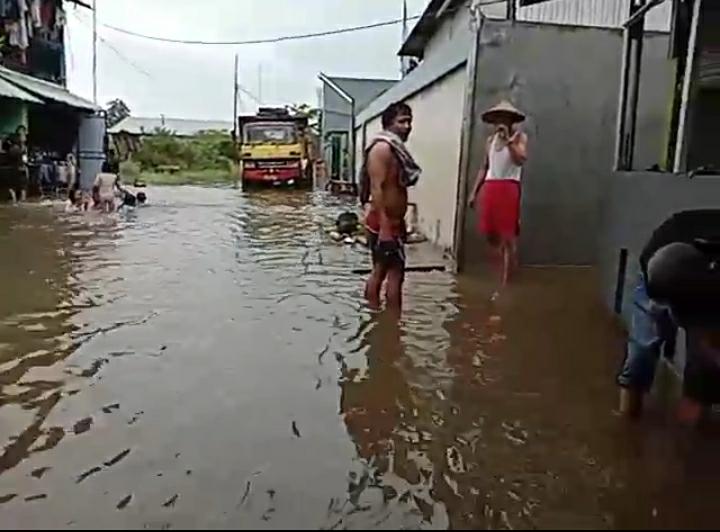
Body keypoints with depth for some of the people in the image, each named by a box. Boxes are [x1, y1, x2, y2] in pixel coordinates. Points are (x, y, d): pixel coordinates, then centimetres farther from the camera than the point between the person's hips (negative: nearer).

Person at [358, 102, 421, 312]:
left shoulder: (396, 149, 15)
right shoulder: (382, 148, -15)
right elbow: (377, 189, -23)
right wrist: (385, 227, -27)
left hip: (392, 222, 10)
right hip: (384, 223, -10)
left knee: (380, 273, 14)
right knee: (396, 274, -6)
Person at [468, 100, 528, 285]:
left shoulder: (519, 137, 1)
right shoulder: (490, 140, 17)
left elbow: (521, 160, -16)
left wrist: (508, 139, -18)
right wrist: (474, 192, 15)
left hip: (509, 187, -6)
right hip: (489, 187, 6)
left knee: (507, 236, -5)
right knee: (489, 232, 6)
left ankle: (504, 283, -1)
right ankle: (506, 264, 26)